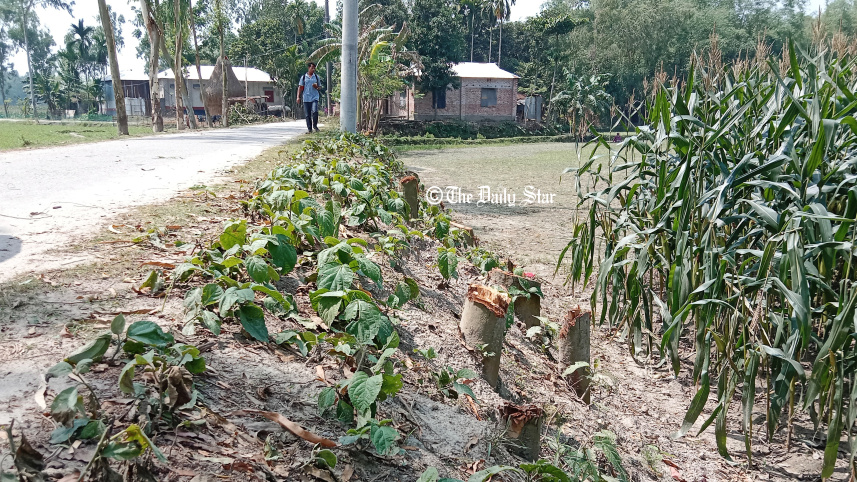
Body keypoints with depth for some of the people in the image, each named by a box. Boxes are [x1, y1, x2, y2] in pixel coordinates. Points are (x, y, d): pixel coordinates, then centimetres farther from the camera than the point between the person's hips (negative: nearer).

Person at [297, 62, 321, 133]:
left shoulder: (316, 77, 11)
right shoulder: (303, 77, 7)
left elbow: (319, 87, 17)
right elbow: (300, 87, 9)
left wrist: (316, 87, -6)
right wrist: (298, 97, 1)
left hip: (315, 97, 0)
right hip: (306, 98, 0)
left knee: (315, 111, -19)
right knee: (308, 114, 2)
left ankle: (315, 125, 1)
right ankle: (309, 129, 9)